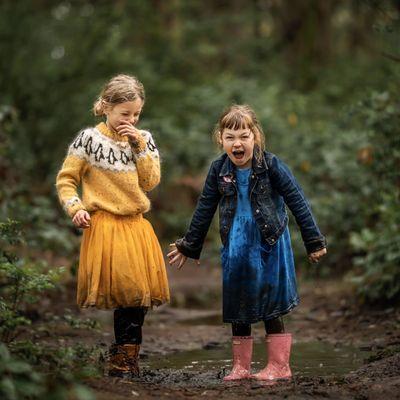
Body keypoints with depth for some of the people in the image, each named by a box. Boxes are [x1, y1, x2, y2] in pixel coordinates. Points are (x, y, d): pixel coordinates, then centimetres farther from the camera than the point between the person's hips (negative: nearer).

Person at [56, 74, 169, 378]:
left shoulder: (143, 139, 10)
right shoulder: (89, 140, -3)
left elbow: (151, 182, 0)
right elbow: (66, 180, 0)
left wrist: (139, 145, -7)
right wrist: (75, 207, -15)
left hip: (136, 226, 5)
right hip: (106, 226, -5)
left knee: (139, 294, 5)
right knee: (127, 296, -7)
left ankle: (126, 359, 17)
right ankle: (123, 360, 5)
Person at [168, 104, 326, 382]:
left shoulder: (271, 165, -12)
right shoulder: (219, 170, -2)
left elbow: (298, 203, -8)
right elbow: (205, 210, 8)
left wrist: (314, 241, -7)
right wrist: (189, 246, 13)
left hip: (269, 245, -4)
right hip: (235, 248, 4)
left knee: (270, 308, 1)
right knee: (237, 309, 10)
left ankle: (279, 366, 13)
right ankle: (241, 367, 21)